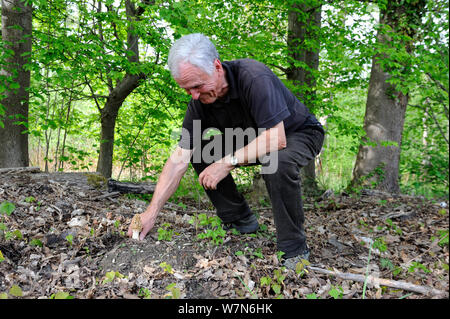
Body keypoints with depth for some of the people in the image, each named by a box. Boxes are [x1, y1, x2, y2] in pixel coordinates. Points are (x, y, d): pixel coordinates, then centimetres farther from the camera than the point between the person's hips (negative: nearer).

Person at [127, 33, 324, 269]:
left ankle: (294, 250, -20)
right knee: (201, 153, -9)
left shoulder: (253, 77, -33)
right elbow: (179, 159, -15)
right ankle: (240, 220, 4)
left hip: (300, 133, -6)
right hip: (254, 139, 6)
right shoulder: (199, 102, -14)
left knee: (277, 162, -39)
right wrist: (152, 211, -21)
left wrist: (227, 163, -37)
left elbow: (276, 138, -38)